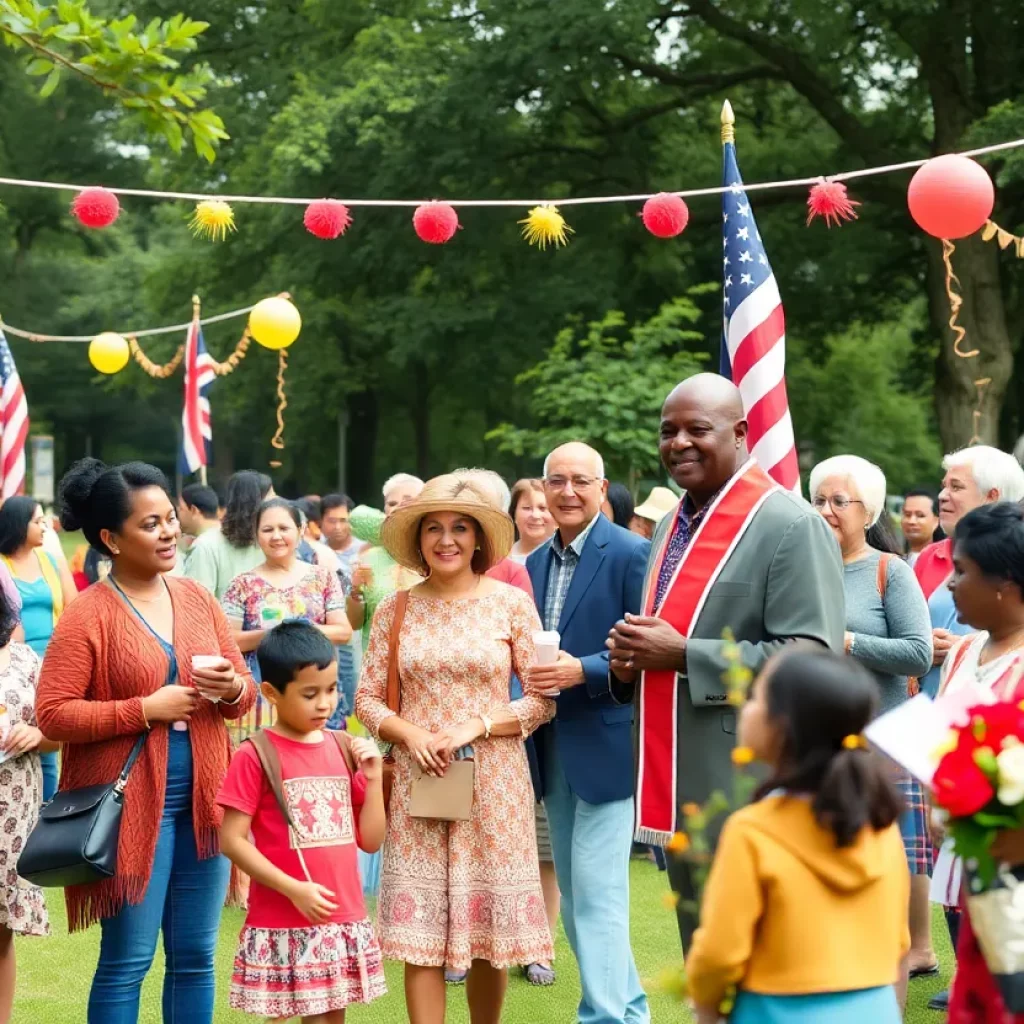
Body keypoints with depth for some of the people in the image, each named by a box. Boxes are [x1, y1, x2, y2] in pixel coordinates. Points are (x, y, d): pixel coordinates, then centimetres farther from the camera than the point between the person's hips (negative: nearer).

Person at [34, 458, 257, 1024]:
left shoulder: (197, 598, 10)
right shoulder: (88, 615, -9)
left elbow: (245, 693, 16)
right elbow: (52, 714, -14)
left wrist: (232, 688, -8)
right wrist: (146, 709, -17)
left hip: (203, 801, 6)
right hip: (132, 806, -6)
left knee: (195, 957, 12)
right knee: (127, 963, 0)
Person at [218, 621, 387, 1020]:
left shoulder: (344, 751, 7)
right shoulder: (255, 756, -9)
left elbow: (371, 840, 11)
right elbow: (232, 840, -12)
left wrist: (373, 778, -2)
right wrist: (293, 889, -18)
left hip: (345, 923, 5)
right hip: (282, 927, -5)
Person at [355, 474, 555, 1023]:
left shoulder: (511, 604, -1)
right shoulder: (395, 610, 4)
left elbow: (544, 700, -1)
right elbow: (367, 698, 7)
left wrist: (477, 724, -13)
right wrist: (410, 734, -11)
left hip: (493, 784, -1)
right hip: (417, 783, 1)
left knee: (489, 931, 6)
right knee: (420, 933, -1)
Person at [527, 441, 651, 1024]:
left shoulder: (631, 554, -10)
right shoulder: (534, 564, 12)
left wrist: (582, 670, -24)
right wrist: (532, 680, -2)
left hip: (605, 747, -8)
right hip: (552, 751, 8)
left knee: (597, 894, -8)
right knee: (575, 894, 14)